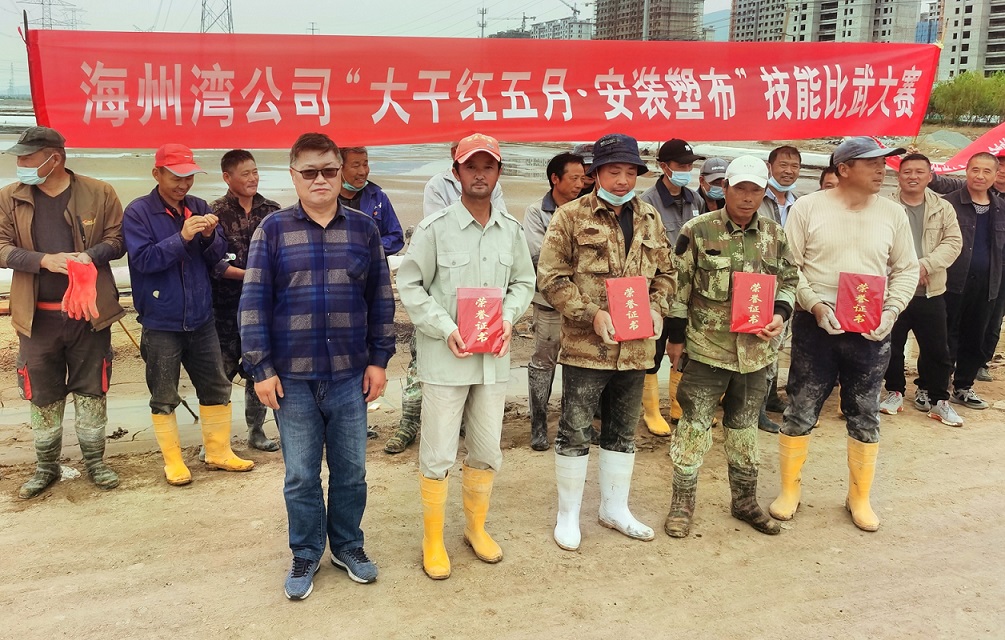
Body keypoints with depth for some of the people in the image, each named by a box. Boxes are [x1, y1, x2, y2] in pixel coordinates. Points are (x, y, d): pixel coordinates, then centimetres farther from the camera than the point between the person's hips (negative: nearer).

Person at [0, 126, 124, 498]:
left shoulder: (99, 194, -2)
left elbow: (117, 240, 2)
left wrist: (91, 255, -18)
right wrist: (44, 260, -18)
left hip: (90, 312, -1)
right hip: (38, 316, 1)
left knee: (91, 390, 9)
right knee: (42, 395, 10)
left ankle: (94, 461, 24)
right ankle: (46, 466, 26)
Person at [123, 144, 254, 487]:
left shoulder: (199, 207, 4)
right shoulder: (138, 212, -8)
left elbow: (217, 257, 6)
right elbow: (143, 259, -18)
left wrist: (210, 237, -15)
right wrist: (182, 237, -27)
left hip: (201, 318, 4)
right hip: (161, 322, -4)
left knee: (216, 387, 12)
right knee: (164, 397, 6)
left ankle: (219, 452, 26)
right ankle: (172, 460, 20)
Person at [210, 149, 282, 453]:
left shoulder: (272, 211, 6)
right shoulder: (217, 213, -4)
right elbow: (213, 263, -10)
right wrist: (248, 274, -17)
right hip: (228, 305, -3)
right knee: (223, 369, 1)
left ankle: (256, 431, 23)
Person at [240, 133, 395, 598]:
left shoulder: (363, 228, 4)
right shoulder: (273, 229, -1)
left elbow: (381, 298, 7)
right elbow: (254, 302, -2)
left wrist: (379, 359, 2)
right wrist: (261, 368, -6)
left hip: (350, 375, 1)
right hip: (292, 377, -1)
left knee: (350, 470, 12)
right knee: (301, 475, 10)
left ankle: (348, 546, 32)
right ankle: (306, 555, 28)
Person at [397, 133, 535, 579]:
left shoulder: (511, 230, 4)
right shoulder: (435, 228, -9)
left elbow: (523, 282, 14)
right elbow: (409, 285, -6)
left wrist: (509, 317, -4)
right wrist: (445, 328, -15)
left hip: (494, 358, 4)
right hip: (445, 358, -4)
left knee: (488, 450, 15)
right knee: (438, 455, 2)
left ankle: (476, 527, 35)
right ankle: (433, 540, 20)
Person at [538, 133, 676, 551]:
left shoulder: (650, 219, 11)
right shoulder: (570, 217, -5)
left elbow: (665, 273, 16)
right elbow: (551, 277, -9)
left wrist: (657, 308, -3)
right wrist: (591, 314, -18)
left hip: (636, 348, 5)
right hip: (585, 346, -5)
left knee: (623, 432, 16)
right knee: (575, 433, 4)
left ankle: (615, 508, 33)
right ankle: (568, 514, 21)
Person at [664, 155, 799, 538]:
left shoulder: (774, 234, 6)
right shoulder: (697, 231, -6)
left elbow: (789, 281, 14)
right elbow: (679, 286, -3)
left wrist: (779, 315, -5)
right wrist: (675, 337, -3)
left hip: (756, 349, 4)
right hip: (707, 347, -4)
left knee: (745, 426, 16)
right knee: (695, 424, 1)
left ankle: (745, 501, 30)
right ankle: (682, 503, 15)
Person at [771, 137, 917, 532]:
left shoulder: (893, 214, 4)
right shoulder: (807, 208, -5)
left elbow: (906, 270, 9)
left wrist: (891, 311, -6)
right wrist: (815, 304, -17)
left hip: (871, 332, 3)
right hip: (815, 327, -2)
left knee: (865, 417, 10)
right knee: (800, 412, 5)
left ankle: (860, 497, 27)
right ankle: (790, 490, 22)